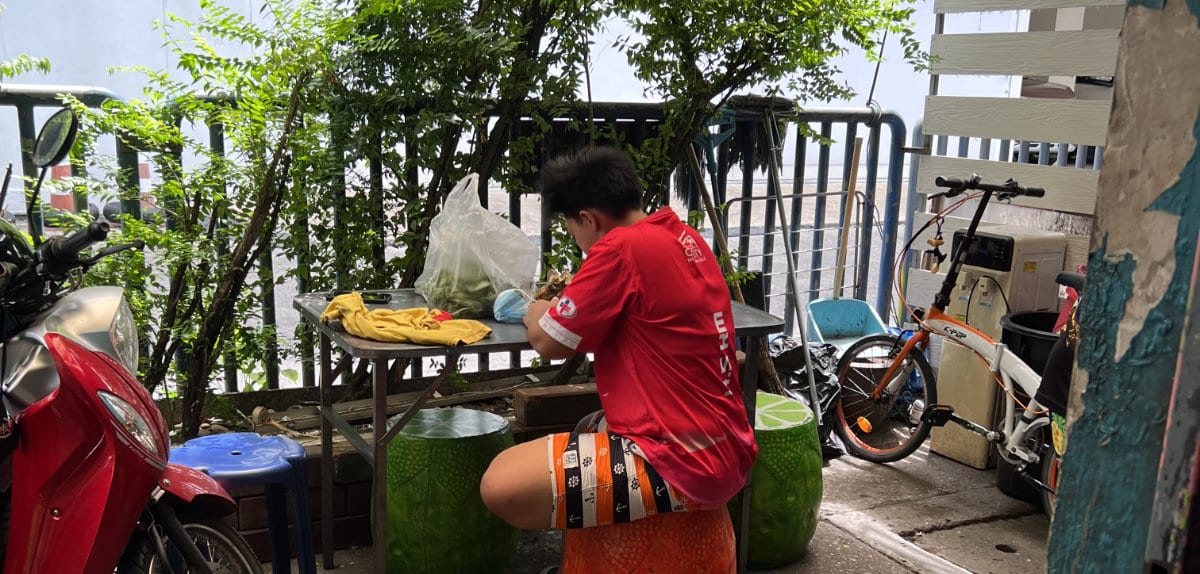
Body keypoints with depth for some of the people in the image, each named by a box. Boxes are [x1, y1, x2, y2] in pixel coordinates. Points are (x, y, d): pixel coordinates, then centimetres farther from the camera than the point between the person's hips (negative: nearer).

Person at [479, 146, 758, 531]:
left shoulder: (623, 246, -17)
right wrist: (569, 300, 20)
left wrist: (537, 313, 11)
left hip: (681, 464, -10)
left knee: (501, 485, -16)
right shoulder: (684, 237, 9)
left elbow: (548, 342, -10)